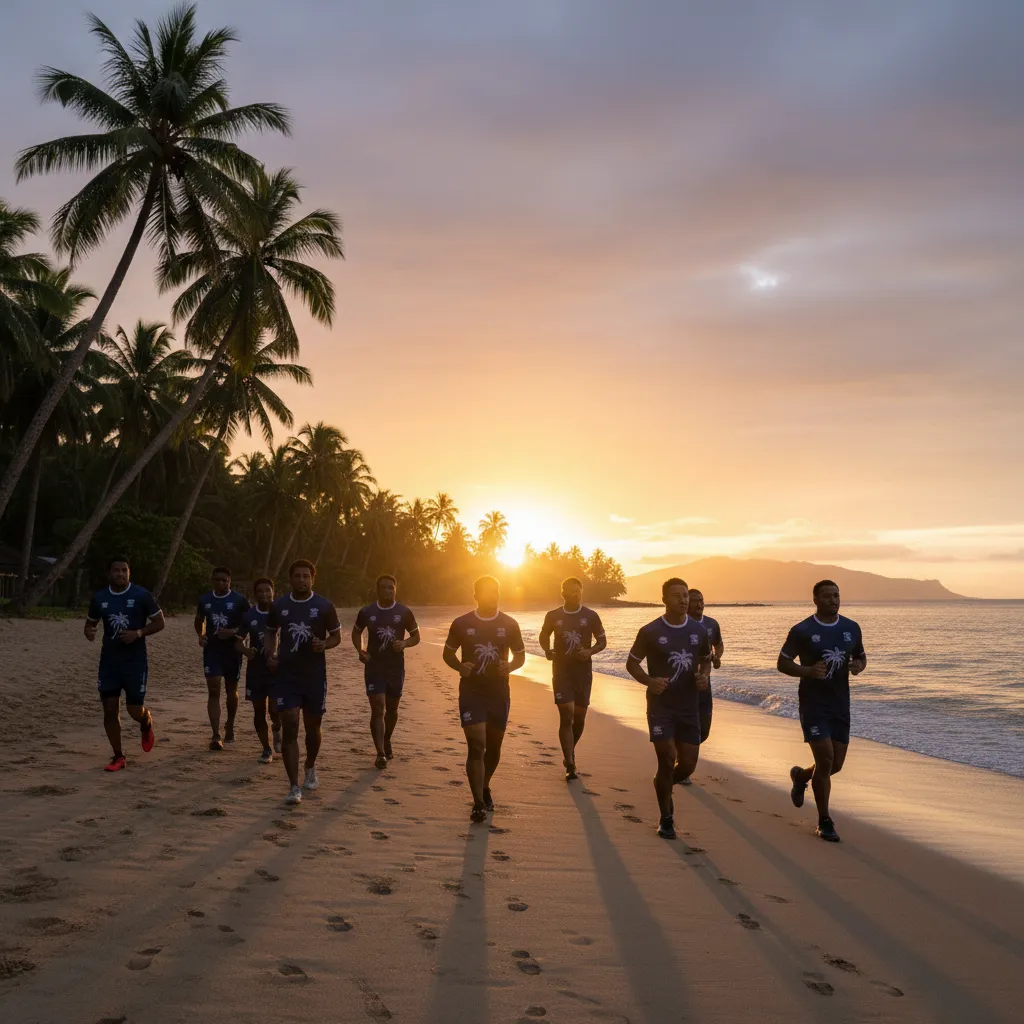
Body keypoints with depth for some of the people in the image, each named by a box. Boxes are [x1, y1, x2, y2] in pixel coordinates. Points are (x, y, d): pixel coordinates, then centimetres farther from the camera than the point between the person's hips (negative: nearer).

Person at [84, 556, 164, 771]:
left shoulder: (142, 595, -8)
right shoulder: (99, 598, 1)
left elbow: (159, 623, -2)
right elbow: (90, 623, 14)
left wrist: (138, 633, -19)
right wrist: (89, 633, -10)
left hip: (135, 661, -3)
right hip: (109, 661, 3)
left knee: (135, 710, -2)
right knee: (110, 710, 1)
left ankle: (147, 723, 35)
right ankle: (118, 757, 14)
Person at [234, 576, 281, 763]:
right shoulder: (249, 615, -1)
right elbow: (238, 641, 4)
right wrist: (245, 650, -18)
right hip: (256, 669, 3)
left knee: (274, 708, -13)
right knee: (259, 711, 7)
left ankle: (277, 731, 22)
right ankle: (266, 749, 23)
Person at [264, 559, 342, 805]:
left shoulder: (324, 606, -4)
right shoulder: (279, 605, 1)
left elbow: (336, 636, 6)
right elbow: (270, 633, 16)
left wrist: (324, 644, -16)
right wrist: (270, 654, -3)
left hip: (315, 676, 0)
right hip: (286, 676, 0)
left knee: (312, 727, 13)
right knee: (289, 727, -9)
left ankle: (310, 768, 42)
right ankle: (294, 787, -6)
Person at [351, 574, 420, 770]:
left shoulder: (404, 613, -4)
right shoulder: (367, 612, -3)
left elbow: (416, 636, 5)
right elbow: (356, 632, 14)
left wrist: (404, 644, -16)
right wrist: (360, 650, -4)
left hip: (396, 668, 1)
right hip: (374, 667, -1)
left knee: (392, 709, 15)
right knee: (378, 709, -11)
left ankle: (387, 742, 40)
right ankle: (381, 753, -10)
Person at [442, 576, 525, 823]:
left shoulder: (509, 624, 0)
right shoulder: (462, 624, -3)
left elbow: (520, 656, 9)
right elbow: (448, 653, 8)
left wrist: (510, 666, -13)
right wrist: (460, 666, -13)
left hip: (499, 693, 2)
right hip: (471, 692, -2)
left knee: (494, 747, 14)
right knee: (476, 747, -11)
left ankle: (484, 788, 39)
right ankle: (479, 803, -4)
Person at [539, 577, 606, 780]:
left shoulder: (591, 616, -2)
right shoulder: (553, 616, -1)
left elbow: (602, 641, 5)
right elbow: (544, 636, 16)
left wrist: (590, 651, -14)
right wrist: (547, 650, -4)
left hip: (583, 672, 1)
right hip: (561, 671, -1)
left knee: (579, 717, 9)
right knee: (566, 716, -11)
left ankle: (569, 752, 37)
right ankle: (570, 765, -9)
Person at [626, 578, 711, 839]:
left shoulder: (699, 630, 3)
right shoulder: (650, 631, -8)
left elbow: (706, 660, 18)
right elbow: (631, 663, 1)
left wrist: (704, 676, -5)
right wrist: (649, 681, -18)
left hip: (689, 707, 4)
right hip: (661, 706, -4)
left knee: (688, 765, 5)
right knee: (667, 761, -8)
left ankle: (663, 785, 39)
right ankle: (666, 819, 12)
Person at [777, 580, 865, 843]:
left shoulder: (852, 628, 5)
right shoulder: (802, 631, -8)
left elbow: (861, 657, 17)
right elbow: (782, 663, -4)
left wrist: (858, 666, -7)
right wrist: (807, 670, -22)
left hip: (841, 705, 5)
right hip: (813, 704, -5)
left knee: (836, 764, 8)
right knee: (825, 759, -11)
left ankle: (801, 776, 41)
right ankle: (824, 823, 5)